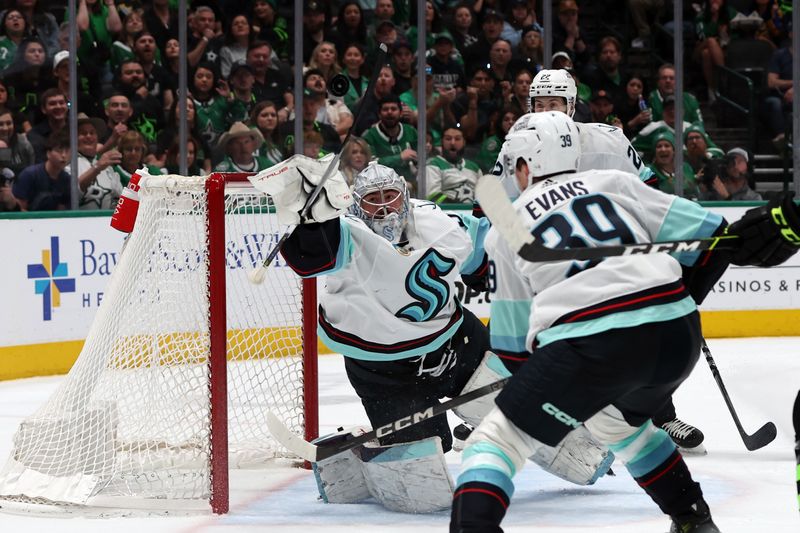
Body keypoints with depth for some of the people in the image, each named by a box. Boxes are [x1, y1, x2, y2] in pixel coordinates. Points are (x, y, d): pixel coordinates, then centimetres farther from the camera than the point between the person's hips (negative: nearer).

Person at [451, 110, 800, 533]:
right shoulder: (613, 182, 21)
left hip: (591, 342, -4)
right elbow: (694, 229, 13)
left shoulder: (504, 232, 18)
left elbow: (515, 335, 22)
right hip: (678, 334, 4)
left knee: (498, 436, 6)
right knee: (616, 420, 35)